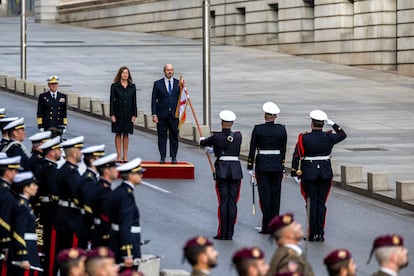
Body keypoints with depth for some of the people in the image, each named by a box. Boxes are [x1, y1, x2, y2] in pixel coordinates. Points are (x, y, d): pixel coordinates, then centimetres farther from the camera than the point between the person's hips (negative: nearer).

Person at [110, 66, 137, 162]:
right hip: (118, 113, -2)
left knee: (126, 134, 6)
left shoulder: (132, 86, 5)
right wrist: (112, 114, -8)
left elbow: (134, 101, 6)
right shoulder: (114, 86, -2)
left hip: (128, 114, 2)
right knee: (118, 134, 2)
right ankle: (119, 156, 7)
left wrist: (134, 115, 0)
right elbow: (112, 100, -2)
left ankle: (125, 156, 10)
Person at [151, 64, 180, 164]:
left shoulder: (178, 83, 7)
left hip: (174, 115, 1)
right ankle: (162, 157, 6)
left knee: (174, 136, 3)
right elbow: (154, 100, 3)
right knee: (162, 136, 1)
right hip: (162, 114, -1)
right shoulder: (158, 84, 4)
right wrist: (154, 114, -4)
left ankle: (174, 157, 9)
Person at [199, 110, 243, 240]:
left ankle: (222, 233, 0)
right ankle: (230, 233, 4)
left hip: (222, 171, -2)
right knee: (233, 203, 4)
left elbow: (203, 143, 10)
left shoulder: (217, 137, -7)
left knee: (223, 202, 1)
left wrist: (202, 140, 38)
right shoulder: (238, 136, 1)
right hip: (236, 171, 2)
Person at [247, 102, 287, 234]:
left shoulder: (258, 129, -8)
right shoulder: (281, 129, -2)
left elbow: (252, 150, -4)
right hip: (277, 165, 2)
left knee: (265, 195, 1)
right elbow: (283, 149, 5)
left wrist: (250, 168, 3)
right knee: (275, 195, 10)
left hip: (262, 165, -2)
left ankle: (266, 226, -2)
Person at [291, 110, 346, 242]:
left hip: (309, 174, -2)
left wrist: (295, 173, -2)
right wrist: (332, 123, 17)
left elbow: (297, 156, -8)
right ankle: (320, 234, 7)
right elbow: (343, 134, 16)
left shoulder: (304, 138, -9)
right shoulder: (329, 137, -3)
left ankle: (313, 234, 4)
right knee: (321, 203, 8)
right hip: (325, 174, 2)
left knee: (312, 203, 3)